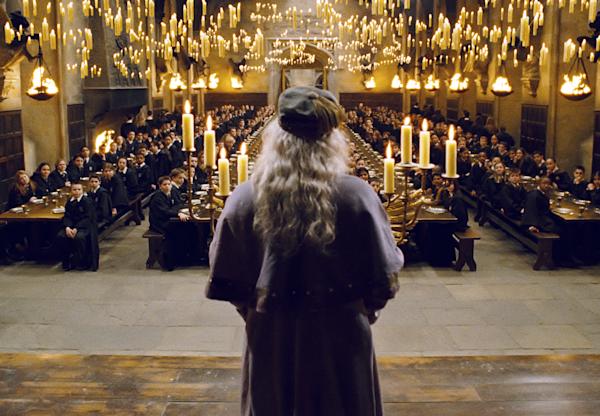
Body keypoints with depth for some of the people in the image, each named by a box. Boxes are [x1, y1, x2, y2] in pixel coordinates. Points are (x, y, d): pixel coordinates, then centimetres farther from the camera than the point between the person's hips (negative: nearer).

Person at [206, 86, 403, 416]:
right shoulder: (357, 195, -16)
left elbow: (226, 279, -4)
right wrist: (366, 308, 11)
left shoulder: (244, 198, -12)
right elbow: (384, 271, -8)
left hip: (270, 336, 1)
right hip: (341, 336, -1)